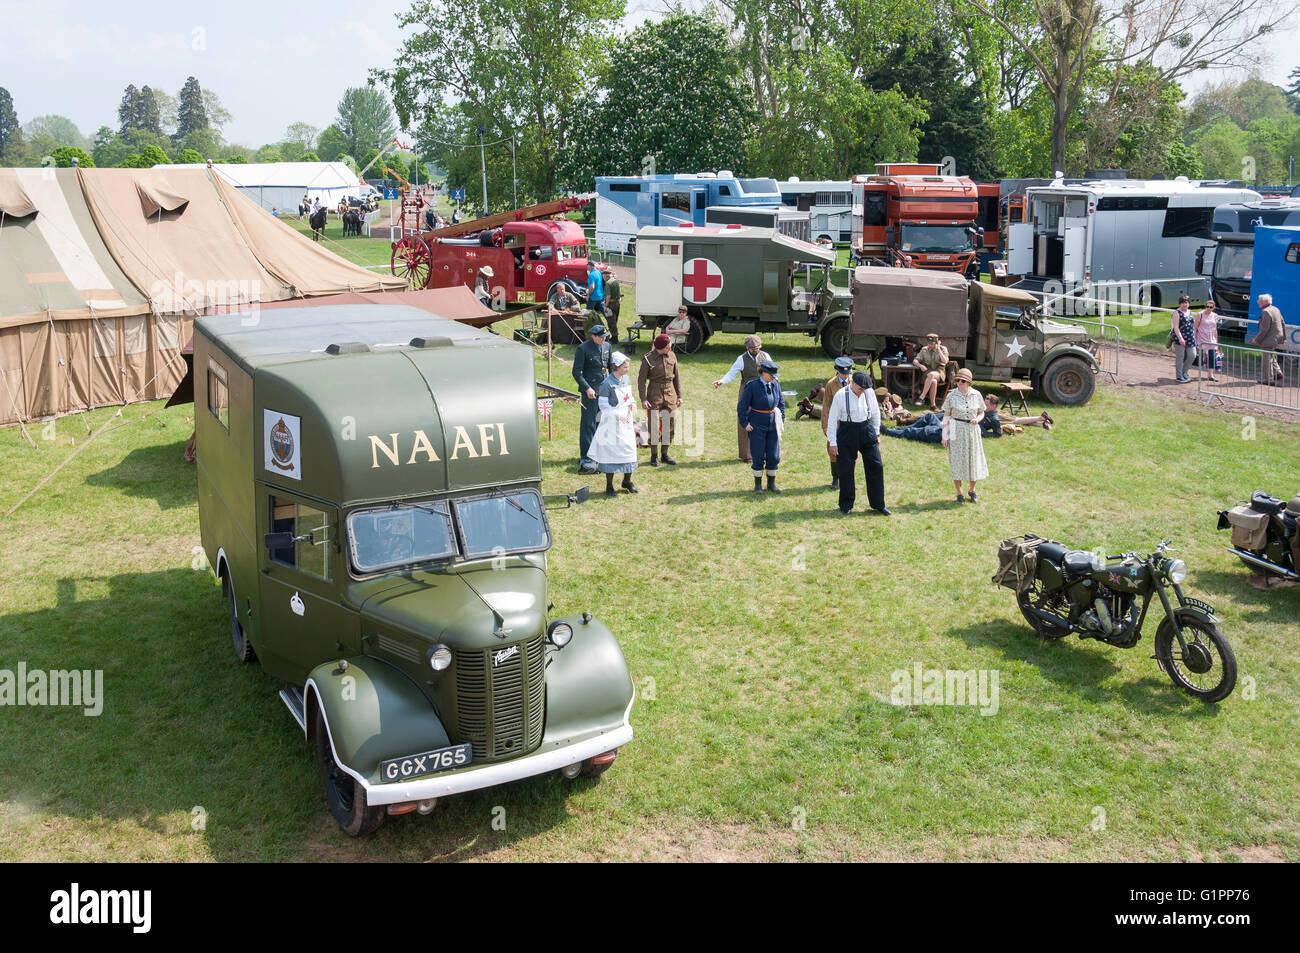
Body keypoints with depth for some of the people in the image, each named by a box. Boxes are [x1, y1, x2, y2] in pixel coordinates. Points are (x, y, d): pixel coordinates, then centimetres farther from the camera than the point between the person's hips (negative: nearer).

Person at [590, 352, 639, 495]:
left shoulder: (626, 379, 6)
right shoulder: (607, 384, -17)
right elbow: (603, 406, -16)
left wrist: (632, 403, -5)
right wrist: (618, 415, -24)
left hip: (626, 421, 7)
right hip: (612, 423, -7)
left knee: (629, 449, 12)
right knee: (611, 452, 0)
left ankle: (627, 481, 31)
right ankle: (609, 487, 11)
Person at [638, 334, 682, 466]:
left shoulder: (672, 356, 5)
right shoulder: (648, 359, -9)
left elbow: (677, 376, 13)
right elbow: (641, 379, -6)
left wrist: (679, 395, 11)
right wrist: (643, 399, -14)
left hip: (670, 392, 4)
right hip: (655, 392, -4)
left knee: (670, 425, 6)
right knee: (654, 425, -3)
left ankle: (665, 454, 19)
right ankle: (654, 455, 9)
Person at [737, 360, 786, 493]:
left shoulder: (776, 384, 2)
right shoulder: (752, 386, -12)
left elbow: (781, 403, 14)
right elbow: (742, 406, -7)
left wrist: (781, 420, 8)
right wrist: (745, 423, -9)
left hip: (773, 425, 4)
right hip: (757, 426, -4)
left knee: (774, 456, 6)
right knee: (758, 456, 1)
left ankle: (771, 483, 20)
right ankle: (758, 485, 14)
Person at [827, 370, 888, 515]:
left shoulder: (869, 392, -3)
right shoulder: (841, 395, -12)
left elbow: (875, 413, 12)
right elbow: (833, 419, -7)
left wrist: (876, 433, 12)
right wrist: (832, 442, -6)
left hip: (867, 431, 3)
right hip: (847, 433, -3)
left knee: (876, 466, 2)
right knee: (846, 470, 3)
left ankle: (878, 504, 15)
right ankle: (846, 505, 21)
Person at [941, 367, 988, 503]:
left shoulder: (976, 395, 0)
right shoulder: (951, 396, -5)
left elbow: (981, 413, 9)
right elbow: (946, 416, -1)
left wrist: (977, 419, -14)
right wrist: (944, 436, -5)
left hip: (972, 430, 2)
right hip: (956, 431, -2)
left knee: (974, 460, 8)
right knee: (957, 461, 0)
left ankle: (972, 490, 28)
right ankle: (959, 493, 13)